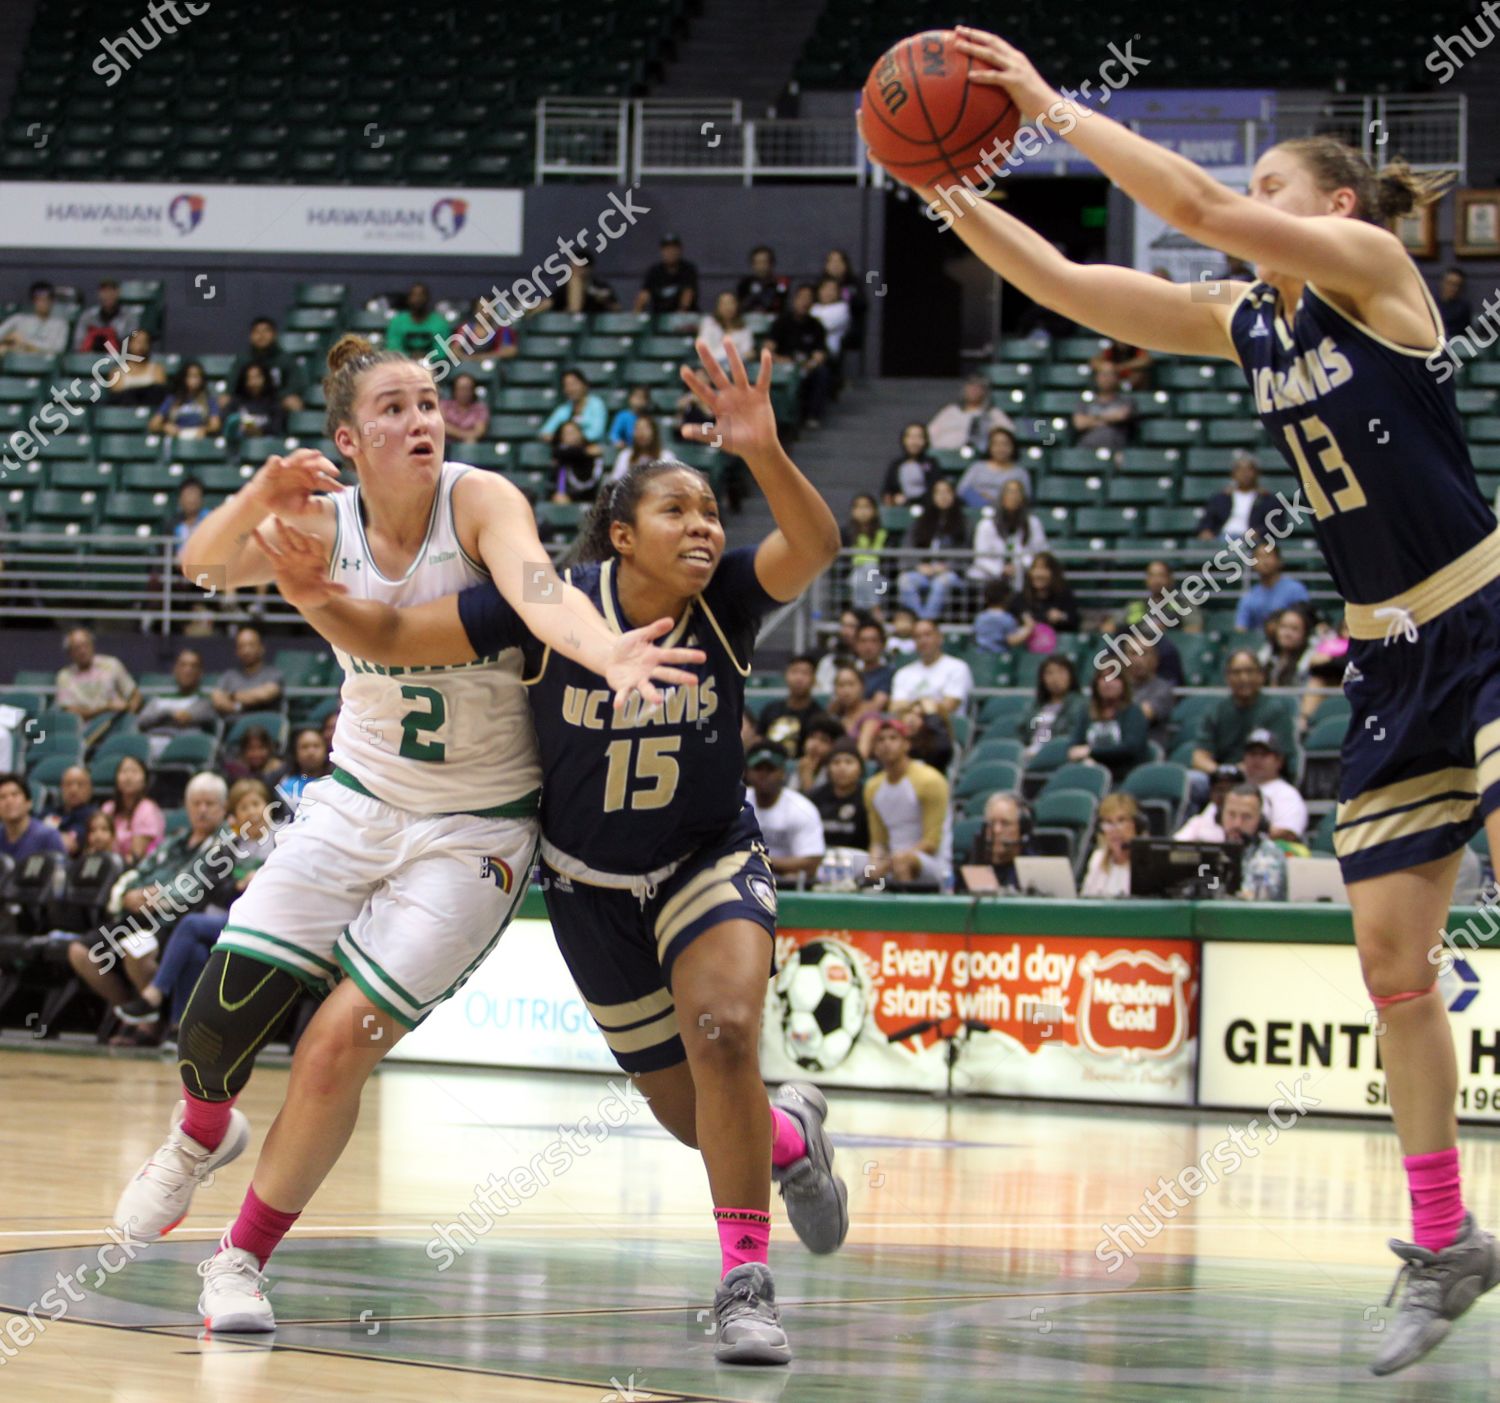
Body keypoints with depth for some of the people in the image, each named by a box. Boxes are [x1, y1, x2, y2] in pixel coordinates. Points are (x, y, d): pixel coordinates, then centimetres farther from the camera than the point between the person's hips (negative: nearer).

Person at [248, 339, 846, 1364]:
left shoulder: (728, 598, -18)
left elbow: (814, 548, -38)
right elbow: (391, 636, -20)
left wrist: (766, 453, -57)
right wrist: (321, 604, -42)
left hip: (710, 860, -1)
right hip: (591, 886, 1)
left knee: (725, 1033, -28)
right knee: (688, 1108, 9)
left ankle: (747, 1282, -20)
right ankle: (790, 1136, 46)